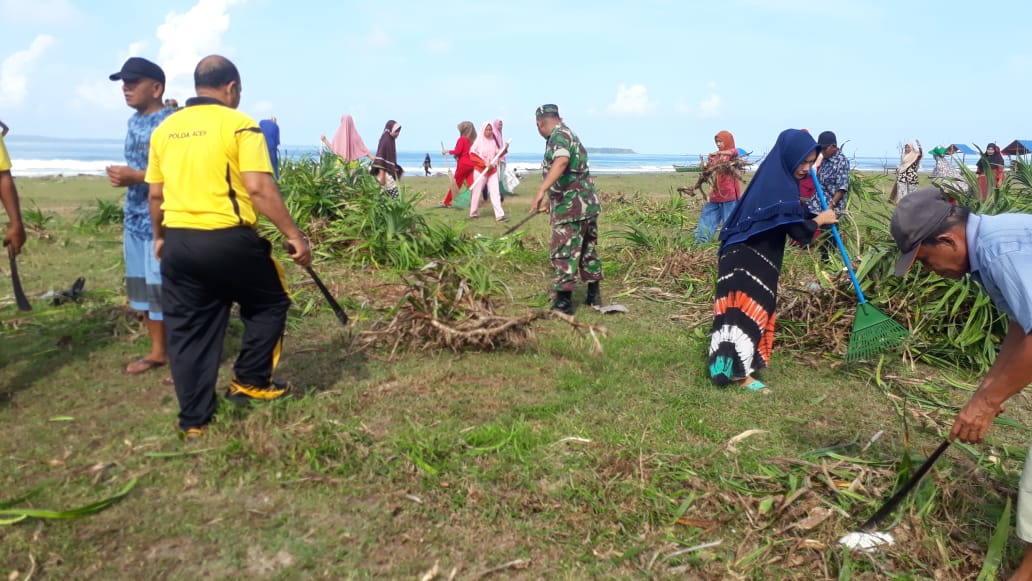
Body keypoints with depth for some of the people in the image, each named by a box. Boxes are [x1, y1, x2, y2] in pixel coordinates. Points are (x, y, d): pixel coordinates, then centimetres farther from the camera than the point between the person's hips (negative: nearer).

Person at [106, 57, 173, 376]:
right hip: (135, 219, 9)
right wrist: (121, 176, 9)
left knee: (166, 287, -6)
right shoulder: (134, 122, 14)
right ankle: (157, 350, 24)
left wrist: (134, 177, -21)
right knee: (141, 285, 13)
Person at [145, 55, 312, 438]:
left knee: (188, 330, 12)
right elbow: (260, 189, -16)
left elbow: (155, 194, 15)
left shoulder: (165, 129, 11)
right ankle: (250, 381, 21)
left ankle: (194, 421, 19)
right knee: (269, 304, 19)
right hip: (228, 240, -5)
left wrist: (160, 237, 28)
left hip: (178, 241, 6)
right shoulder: (239, 126, -7)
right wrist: (293, 235, -12)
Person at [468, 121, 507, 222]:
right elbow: (472, 155, -10)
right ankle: (473, 214, 19)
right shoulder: (478, 141, -5)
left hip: (492, 171, 4)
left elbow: (497, 154, 12)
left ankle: (499, 215, -9)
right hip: (480, 171, -4)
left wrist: (504, 149, -7)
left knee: (495, 192, -4)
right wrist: (484, 163, -18)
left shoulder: (493, 141, 8)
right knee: (477, 193, 4)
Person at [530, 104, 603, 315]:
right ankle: (593, 295, 27)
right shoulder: (570, 134, 20)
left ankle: (564, 302, -1)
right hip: (588, 203, 10)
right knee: (588, 249, 18)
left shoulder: (559, 135, -11)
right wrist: (552, 201, 38)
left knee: (563, 253, -4)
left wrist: (541, 191, -43)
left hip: (571, 206, -10)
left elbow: (561, 161, -34)